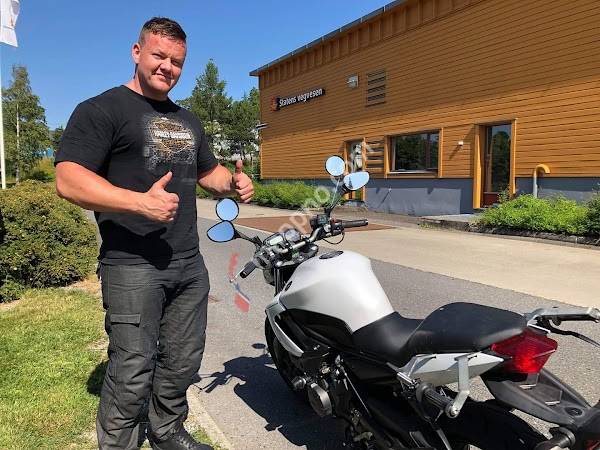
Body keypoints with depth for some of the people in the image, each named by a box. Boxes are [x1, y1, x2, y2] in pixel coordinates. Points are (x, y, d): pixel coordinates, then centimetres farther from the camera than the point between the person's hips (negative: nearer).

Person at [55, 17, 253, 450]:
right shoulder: (101, 110, -3)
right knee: (132, 376, -3)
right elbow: (69, 180, -14)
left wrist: (234, 182, 6)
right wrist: (140, 202, -28)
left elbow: (208, 171, 29)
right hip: (133, 265, -7)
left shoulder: (188, 120, 19)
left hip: (189, 264, 7)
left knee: (182, 364, 17)